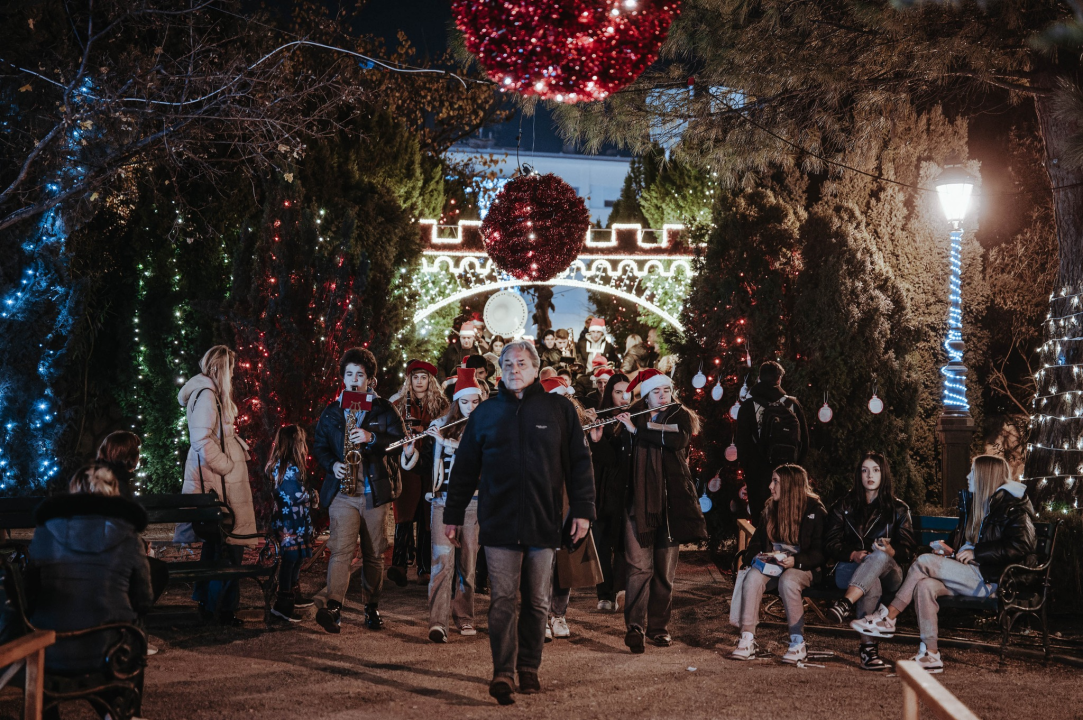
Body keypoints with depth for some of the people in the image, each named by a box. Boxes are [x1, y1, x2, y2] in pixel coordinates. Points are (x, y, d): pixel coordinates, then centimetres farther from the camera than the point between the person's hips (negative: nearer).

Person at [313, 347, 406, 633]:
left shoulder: (384, 410, 6)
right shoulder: (331, 411, 13)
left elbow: (402, 440, -2)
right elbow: (319, 445, 17)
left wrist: (372, 438, -17)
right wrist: (332, 464, -4)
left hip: (375, 490, 0)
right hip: (342, 491, 0)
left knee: (374, 553, 6)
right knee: (341, 548, -14)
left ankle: (372, 607, 16)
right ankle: (333, 607, -21)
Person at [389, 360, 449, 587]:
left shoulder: (440, 405, 10)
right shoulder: (398, 404, 12)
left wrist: (424, 431, -13)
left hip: (431, 468, 1)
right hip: (406, 466, -1)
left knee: (427, 519, 2)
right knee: (405, 515, -15)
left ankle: (425, 569, 9)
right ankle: (399, 565, -24)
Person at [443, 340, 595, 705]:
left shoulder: (559, 409, 5)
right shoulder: (486, 412, 8)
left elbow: (579, 463, 5)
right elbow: (464, 467, 11)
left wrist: (582, 510, -1)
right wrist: (453, 515, 10)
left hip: (544, 522, 0)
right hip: (499, 523, 0)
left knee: (537, 602, 8)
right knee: (502, 600, -5)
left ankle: (529, 669, 18)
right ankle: (503, 674, -6)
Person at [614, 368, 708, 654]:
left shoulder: (681, 416, 8)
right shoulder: (635, 420, 11)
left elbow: (680, 439, -15)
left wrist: (639, 429, -14)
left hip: (672, 501, 0)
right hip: (640, 500, 0)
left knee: (665, 571, 5)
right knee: (640, 567, -11)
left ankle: (659, 627, 13)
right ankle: (635, 627, -15)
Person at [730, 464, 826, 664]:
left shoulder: (815, 511, -4)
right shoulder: (770, 509, 13)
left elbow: (820, 552, -8)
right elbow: (756, 542, 17)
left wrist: (796, 561, -25)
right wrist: (749, 560, -4)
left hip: (803, 568, -4)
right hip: (772, 565, 4)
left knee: (788, 581, -38)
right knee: (753, 577, -29)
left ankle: (798, 644, -29)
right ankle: (747, 640, -30)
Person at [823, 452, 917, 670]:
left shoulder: (898, 509, 14)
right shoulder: (844, 505, 16)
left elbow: (908, 548, 5)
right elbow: (831, 544, 7)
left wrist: (891, 552, -19)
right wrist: (853, 554, -14)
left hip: (888, 572, 0)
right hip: (850, 569, 0)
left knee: (880, 556, -40)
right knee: (871, 583, -39)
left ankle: (847, 603, -57)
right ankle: (868, 646, -51)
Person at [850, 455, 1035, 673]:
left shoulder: (1012, 507, -3)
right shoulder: (973, 505, 23)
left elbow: (1022, 546, -17)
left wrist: (975, 552, -16)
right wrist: (950, 550, 12)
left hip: (989, 579, -8)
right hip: (969, 575, 8)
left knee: (924, 561, -22)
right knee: (924, 586, -23)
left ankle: (888, 618, -15)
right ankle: (930, 655, -25)